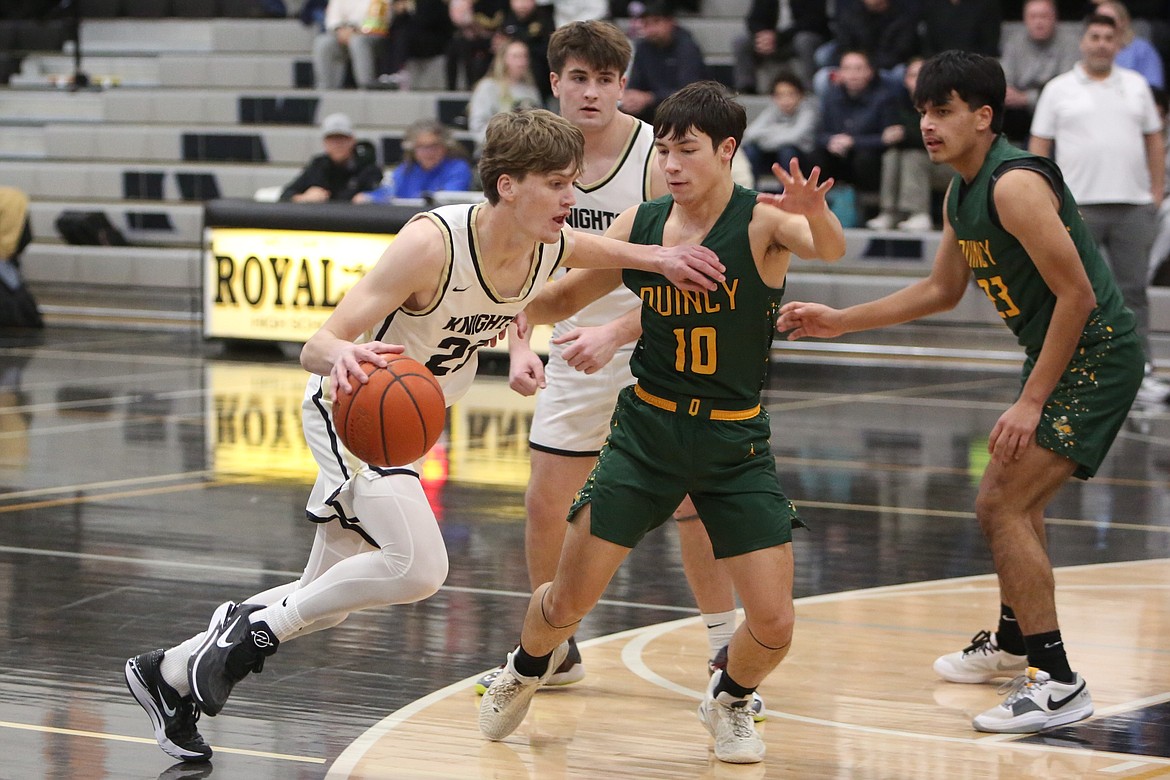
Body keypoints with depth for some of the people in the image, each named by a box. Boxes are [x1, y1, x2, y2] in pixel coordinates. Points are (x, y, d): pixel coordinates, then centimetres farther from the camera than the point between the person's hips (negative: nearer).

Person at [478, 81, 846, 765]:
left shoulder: (762, 221, -13)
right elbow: (562, 299, 11)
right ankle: (529, 666, 37)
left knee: (774, 624, -8)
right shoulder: (640, 225, -2)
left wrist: (816, 216, -58)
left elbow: (830, 249, -35)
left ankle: (729, 700, 27)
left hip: (737, 441, -2)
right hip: (647, 429, 2)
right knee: (568, 601, 1)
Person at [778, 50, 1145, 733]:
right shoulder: (961, 195, 10)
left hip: (1096, 355, -10)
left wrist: (1031, 403, -21)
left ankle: (1057, 683, -12)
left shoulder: (1015, 185, -21)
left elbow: (1077, 295, -23)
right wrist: (841, 322, 20)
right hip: (1058, 355, 10)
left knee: (1004, 506, -15)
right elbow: (943, 290, 24)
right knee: (1014, 503, 24)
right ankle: (1014, 641, 45)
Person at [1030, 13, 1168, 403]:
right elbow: (1039, 145, 4)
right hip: (1078, 205, -2)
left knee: (1134, 290, 1)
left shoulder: (1136, 86, 13)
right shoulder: (1058, 90, 5)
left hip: (1133, 205, 2)